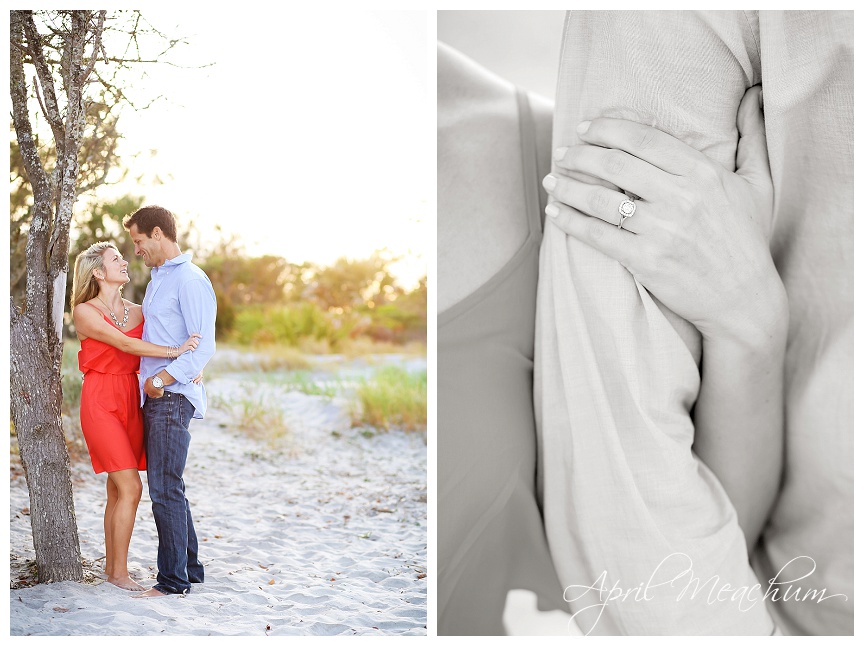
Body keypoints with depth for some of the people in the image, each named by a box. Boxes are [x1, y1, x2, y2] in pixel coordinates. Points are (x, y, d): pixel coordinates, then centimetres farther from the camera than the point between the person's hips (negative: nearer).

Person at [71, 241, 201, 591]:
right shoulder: (85, 312, -5)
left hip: (132, 401, 5)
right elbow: (124, 344, -18)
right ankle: (119, 572, -1)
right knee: (130, 488, -10)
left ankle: (111, 566, 17)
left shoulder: (137, 312, 11)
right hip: (100, 401, -5)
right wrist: (175, 351, -24)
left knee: (117, 488, 8)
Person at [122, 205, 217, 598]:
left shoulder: (190, 279, -11)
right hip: (154, 396, 10)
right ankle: (190, 567, 23)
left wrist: (162, 379, -22)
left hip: (172, 398, -10)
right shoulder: (156, 279, 20)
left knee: (165, 489, -8)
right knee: (167, 488, 13)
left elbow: (203, 347, -18)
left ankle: (174, 580, -1)